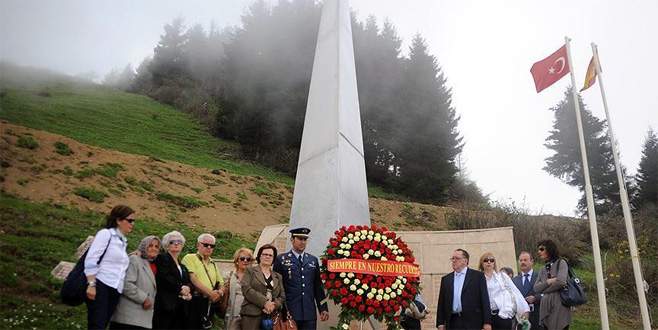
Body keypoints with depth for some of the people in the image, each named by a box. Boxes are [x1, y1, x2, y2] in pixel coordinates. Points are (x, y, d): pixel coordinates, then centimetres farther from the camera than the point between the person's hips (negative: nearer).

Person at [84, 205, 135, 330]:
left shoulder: (123, 241, 21)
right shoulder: (106, 233, -2)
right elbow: (91, 260, -10)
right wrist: (91, 284, -18)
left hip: (115, 291, 7)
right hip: (100, 286, -7)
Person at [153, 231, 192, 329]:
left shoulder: (183, 267, 25)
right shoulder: (162, 258, 4)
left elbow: (188, 283, 18)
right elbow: (164, 278, -11)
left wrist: (187, 290, -5)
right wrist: (180, 289, -8)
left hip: (180, 307, 6)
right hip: (166, 304, -6)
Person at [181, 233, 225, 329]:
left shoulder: (213, 264, 21)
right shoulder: (190, 258, -1)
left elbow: (221, 283, 21)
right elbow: (192, 279, -13)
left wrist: (220, 292, -3)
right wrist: (210, 293, -15)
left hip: (209, 303, 7)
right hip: (194, 302, -6)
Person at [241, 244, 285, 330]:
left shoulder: (278, 276, 20)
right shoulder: (250, 271, 8)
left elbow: (282, 296, 14)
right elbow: (246, 289, -6)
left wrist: (274, 305, -8)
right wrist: (264, 302, -14)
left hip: (272, 316, 4)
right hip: (252, 315, -3)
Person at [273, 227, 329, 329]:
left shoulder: (313, 260, 11)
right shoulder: (281, 260, 1)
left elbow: (318, 286, 13)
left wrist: (323, 309, 10)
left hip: (310, 313, 3)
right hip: (289, 313, -3)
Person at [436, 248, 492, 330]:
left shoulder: (478, 276, 2)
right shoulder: (446, 279, 13)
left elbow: (485, 299, -2)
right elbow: (441, 303, 11)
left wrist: (487, 322, -8)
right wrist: (440, 323, 5)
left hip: (472, 322, -3)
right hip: (452, 323, 3)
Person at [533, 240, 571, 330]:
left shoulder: (561, 263, 4)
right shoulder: (542, 270, 18)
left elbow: (561, 282, -12)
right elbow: (536, 288, 6)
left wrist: (544, 290, -1)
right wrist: (548, 282, -9)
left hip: (560, 306, -5)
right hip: (545, 307, 5)